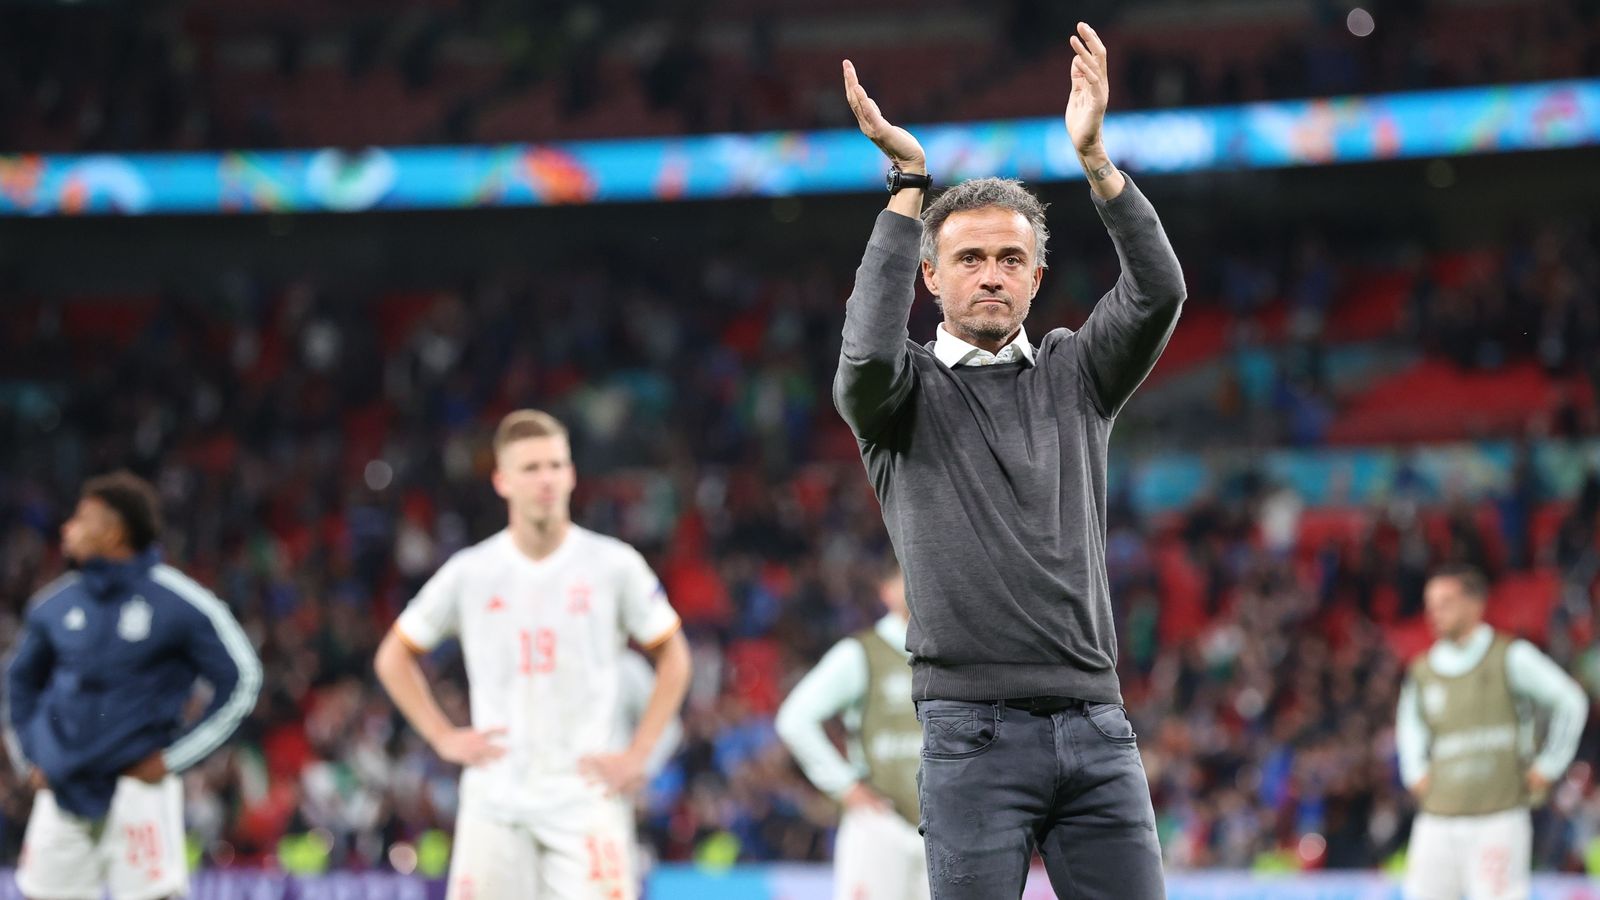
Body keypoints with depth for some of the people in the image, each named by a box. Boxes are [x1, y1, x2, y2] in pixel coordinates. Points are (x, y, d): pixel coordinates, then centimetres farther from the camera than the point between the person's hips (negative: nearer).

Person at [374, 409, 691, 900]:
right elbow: (394, 657, 15)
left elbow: (673, 658, 9)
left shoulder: (613, 565, -1)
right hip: (495, 799, 2)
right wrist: (444, 738, 4)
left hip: (586, 794, -2)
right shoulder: (470, 573, 2)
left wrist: (638, 753, 0)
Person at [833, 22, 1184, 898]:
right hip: (974, 732, -3)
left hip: (1095, 727, 3)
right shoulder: (905, 394, 5)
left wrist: (1095, 157, -13)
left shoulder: (1075, 373, 13)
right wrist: (907, 184, -17)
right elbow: (869, 352, -18)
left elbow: (1157, 294, -3)